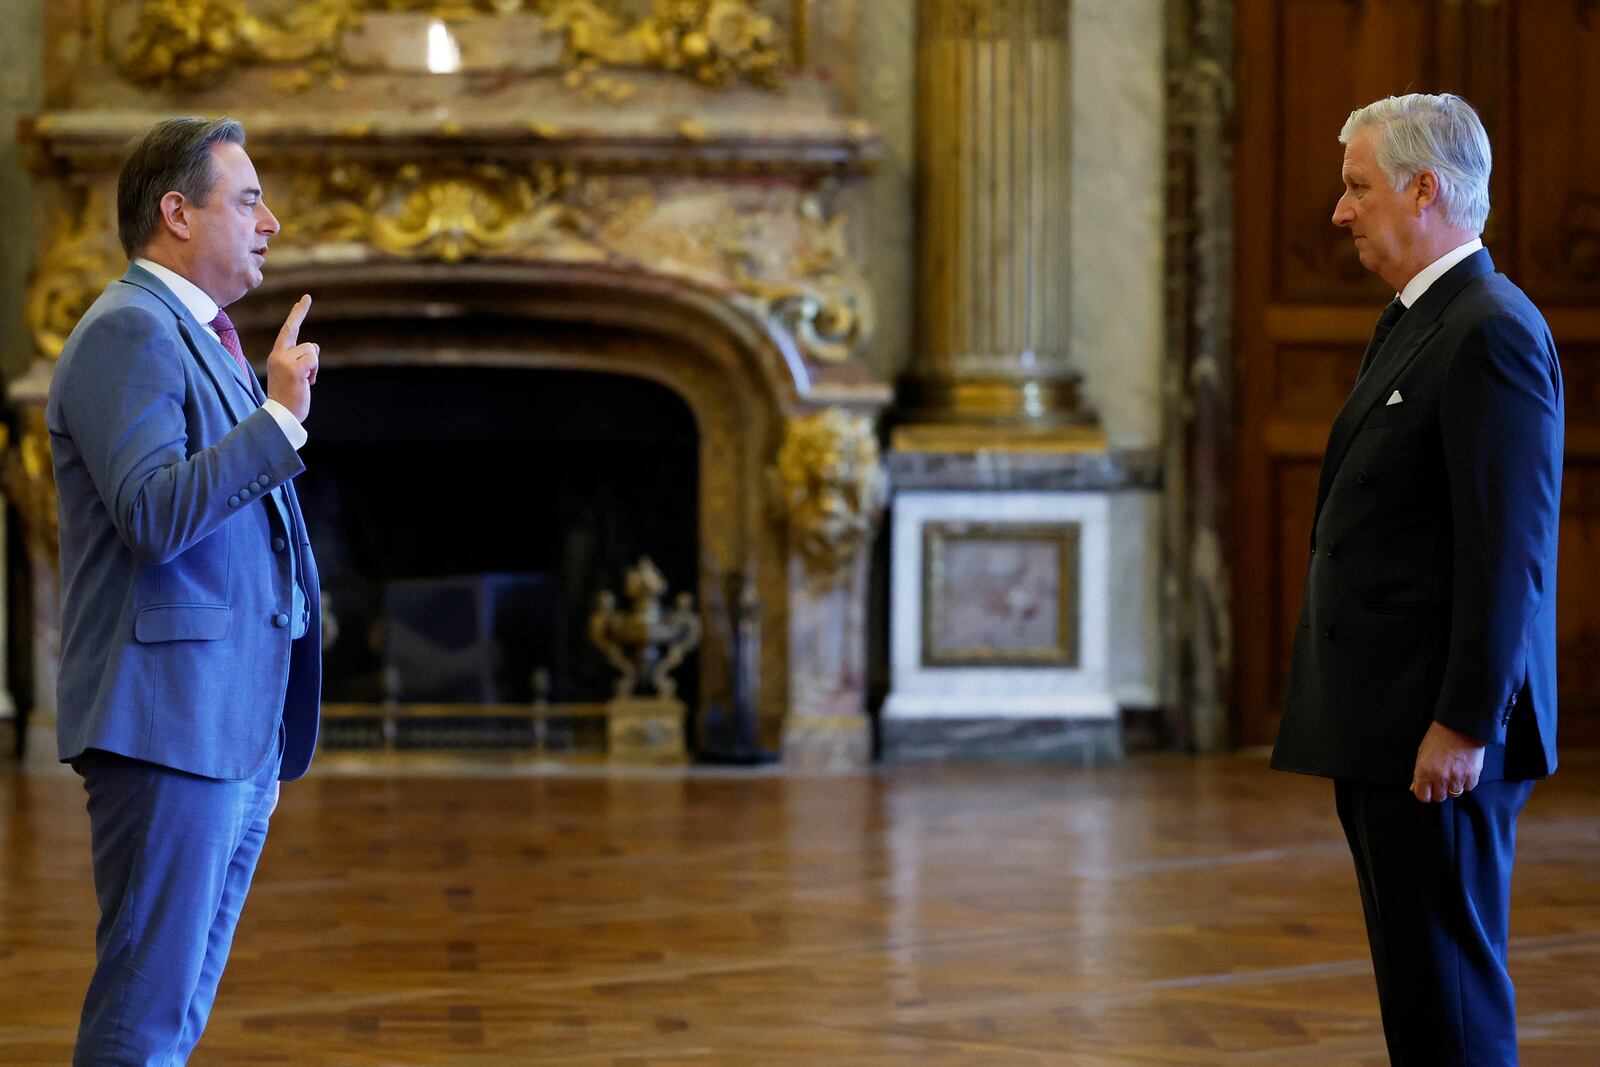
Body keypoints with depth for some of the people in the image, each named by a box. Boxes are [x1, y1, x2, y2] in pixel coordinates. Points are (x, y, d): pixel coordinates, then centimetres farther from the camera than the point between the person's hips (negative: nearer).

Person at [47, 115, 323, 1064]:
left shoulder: (200, 337, 20)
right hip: (170, 724, -10)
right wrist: (279, 417, -24)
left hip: (238, 736, 10)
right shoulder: (129, 331, -11)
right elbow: (154, 516, -23)